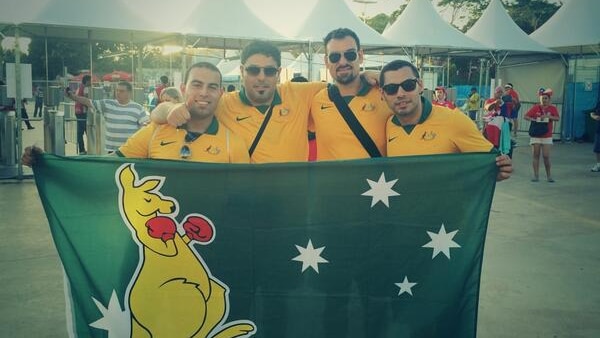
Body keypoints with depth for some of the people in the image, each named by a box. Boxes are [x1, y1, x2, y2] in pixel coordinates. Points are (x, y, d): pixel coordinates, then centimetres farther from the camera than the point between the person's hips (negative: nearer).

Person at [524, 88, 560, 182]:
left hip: (547, 136, -1)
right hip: (535, 135, 1)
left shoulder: (552, 108, 3)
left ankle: (549, 175, 11)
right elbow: (525, 116, -1)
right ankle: (536, 175, 8)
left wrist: (548, 116, -24)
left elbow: (557, 118, -10)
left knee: (546, 156, -4)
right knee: (536, 155, 2)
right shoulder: (536, 107, 3)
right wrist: (533, 119, -17)